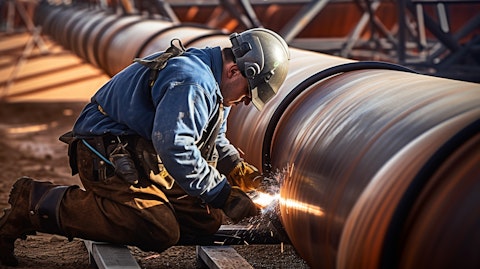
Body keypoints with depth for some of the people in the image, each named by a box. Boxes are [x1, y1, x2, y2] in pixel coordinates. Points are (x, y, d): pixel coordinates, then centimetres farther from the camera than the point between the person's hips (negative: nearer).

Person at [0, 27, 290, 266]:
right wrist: (225, 196, -27)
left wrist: (242, 173, 4)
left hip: (145, 160, 11)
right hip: (108, 156, -11)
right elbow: (174, 147, -33)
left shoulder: (213, 84, 11)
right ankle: (35, 202, -17)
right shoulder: (192, 82, -23)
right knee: (159, 232, -26)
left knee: (206, 220, 3)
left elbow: (215, 141, 23)